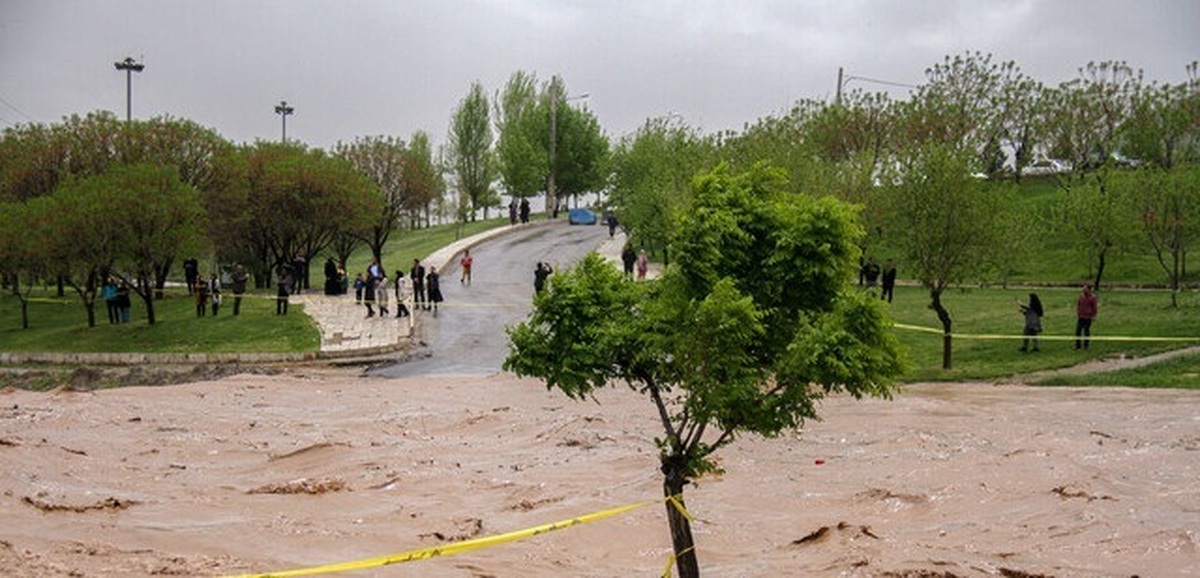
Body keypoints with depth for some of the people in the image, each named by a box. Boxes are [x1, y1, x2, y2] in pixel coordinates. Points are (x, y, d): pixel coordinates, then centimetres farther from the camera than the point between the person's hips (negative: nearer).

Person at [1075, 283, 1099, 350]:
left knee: (1086, 331, 3)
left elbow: (1095, 307, -6)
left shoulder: (1092, 297, -9)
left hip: (1088, 317, -4)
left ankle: (1086, 346, 13)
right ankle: (1078, 346, 8)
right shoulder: (1081, 296, 5)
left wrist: (1094, 316, -7)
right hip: (1081, 317, 4)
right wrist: (1077, 314, 10)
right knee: (1078, 331, 1)